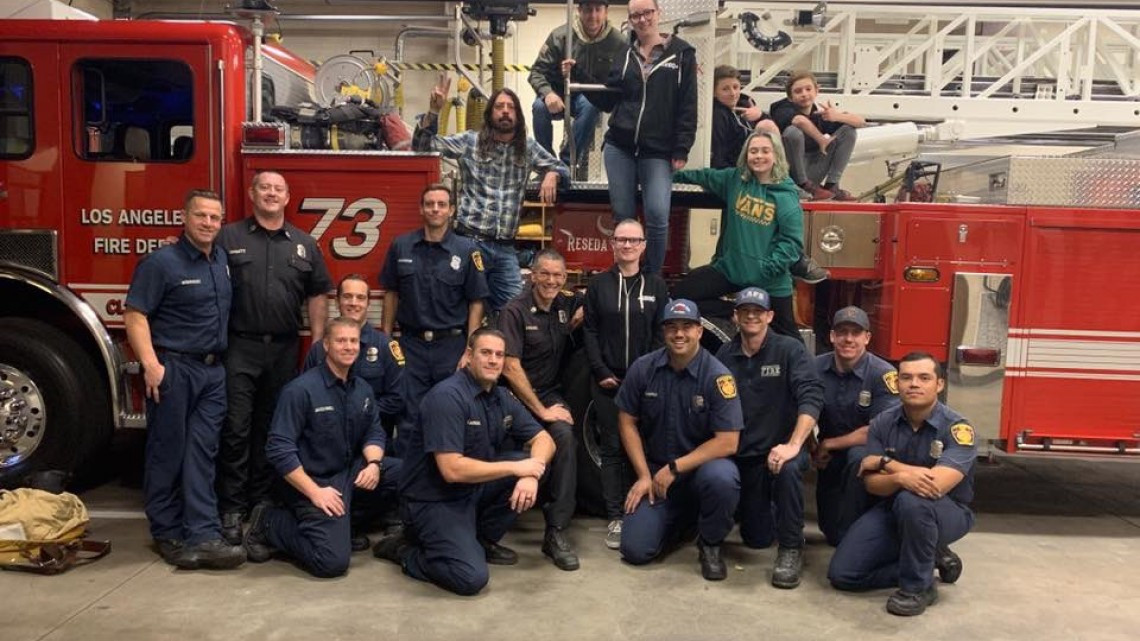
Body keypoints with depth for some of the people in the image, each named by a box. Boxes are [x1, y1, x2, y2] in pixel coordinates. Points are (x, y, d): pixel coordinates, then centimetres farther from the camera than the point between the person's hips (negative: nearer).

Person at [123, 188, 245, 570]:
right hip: (173, 369, -6)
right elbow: (135, 315, -13)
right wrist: (150, 364, -22)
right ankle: (167, 534, 15)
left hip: (213, 370, 6)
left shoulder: (223, 260, 12)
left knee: (202, 454, 3)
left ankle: (203, 535, 3)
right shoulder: (161, 262, -8)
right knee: (167, 454, 4)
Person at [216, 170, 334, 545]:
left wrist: (317, 344, 5)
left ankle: (262, 500, 23)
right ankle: (231, 508, 6)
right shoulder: (228, 238, 2)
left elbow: (317, 295, 11)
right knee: (236, 429, -2)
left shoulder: (304, 244, 10)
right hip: (240, 347, -3)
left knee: (271, 428, 11)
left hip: (284, 350, 3)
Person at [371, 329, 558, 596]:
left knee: (537, 461, -6)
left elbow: (543, 439, 4)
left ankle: (481, 540, 7)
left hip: (475, 490, 8)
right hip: (433, 500, -8)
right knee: (471, 577, -25)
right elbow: (452, 469, -28)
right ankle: (404, 549, 3)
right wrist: (515, 468, -21)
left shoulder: (502, 397, 3)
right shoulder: (448, 396, -21)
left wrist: (531, 473, -18)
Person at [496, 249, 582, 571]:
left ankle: (556, 531, -24)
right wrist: (541, 411, -16)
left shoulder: (565, 305, 6)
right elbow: (511, 368, -15)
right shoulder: (515, 312, -9)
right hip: (518, 397, -3)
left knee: (565, 437, -27)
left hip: (551, 393, 3)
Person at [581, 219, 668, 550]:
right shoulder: (598, 284, 5)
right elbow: (590, 330, 1)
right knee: (612, 448, 3)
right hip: (608, 380, 0)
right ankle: (615, 517, 7)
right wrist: (601, 371, -9)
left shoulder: (656, 285, 6)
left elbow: (662, 333, 2)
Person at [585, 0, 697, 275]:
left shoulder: (681, 54, 1)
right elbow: (607, 100, 13)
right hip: (619, 148, 3)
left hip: (658, 151, -3)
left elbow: (688, 107, -2)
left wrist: (681, 150, -8)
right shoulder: (622, 53, 9)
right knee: (623, 217, 6)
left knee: (657, 217, -13)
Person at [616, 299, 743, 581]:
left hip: (703, 465, -3)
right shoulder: (643, 369, -6)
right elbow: (627, 422, 2)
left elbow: (727, 442, -17)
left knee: (721, 478, -38)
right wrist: (644, 475, -5)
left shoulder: (718, 376, -15)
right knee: (636, 550, -10)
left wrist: (675, 468, -18)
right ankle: (681, 517, 24)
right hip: (655, 472, 3)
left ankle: (710, 545, -6)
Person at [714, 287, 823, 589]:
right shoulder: (724, 355, 1)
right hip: (742, 453, 3)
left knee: (788, 469, -39)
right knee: (756, 539, 7)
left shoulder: (789, 350, -9)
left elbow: (812, 396, -21)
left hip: (780, 448, -3)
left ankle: (791, 548, -19)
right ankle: (767, 510, 44)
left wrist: (794, 444, -32)